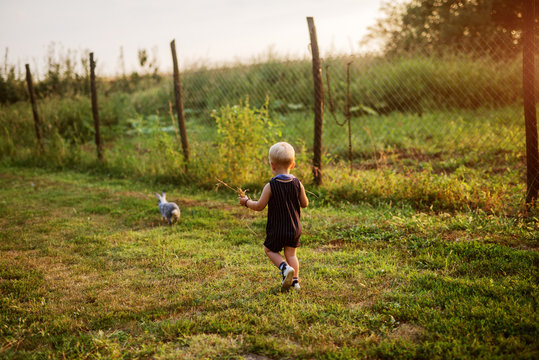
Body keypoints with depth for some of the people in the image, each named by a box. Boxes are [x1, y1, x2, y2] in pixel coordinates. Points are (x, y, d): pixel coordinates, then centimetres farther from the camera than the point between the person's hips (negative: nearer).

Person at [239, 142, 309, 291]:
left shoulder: (270, 186, -17)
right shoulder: (297, 184, -6)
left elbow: (259, 206, -11)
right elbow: (304, 204, 4)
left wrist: (246, 201, 6)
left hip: (277, 230, -4)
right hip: (294, 228, 4)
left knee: (269, 249, 16)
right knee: (291, 254, 17)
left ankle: (285, 268, -5)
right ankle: (295, 280, 13)